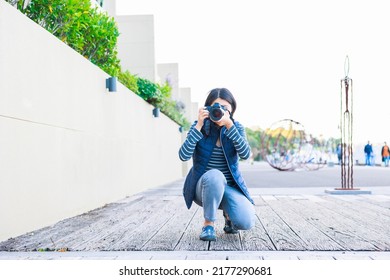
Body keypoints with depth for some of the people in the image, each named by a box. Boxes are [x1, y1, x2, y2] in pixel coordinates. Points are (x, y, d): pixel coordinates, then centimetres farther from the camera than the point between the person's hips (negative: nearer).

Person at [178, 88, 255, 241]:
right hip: (204, 186, -2)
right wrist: (199, 126, -24)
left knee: (246, 222, -24)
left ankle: (228, 213, 14)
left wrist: (229, 125, -26)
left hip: (230, 187, 2)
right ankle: (208, 224, -14)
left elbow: (245, 154, -19)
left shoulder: (237, 128, -1)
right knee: (215, 176, -38)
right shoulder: (199, 126, -6)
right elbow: (184, 156, -19)